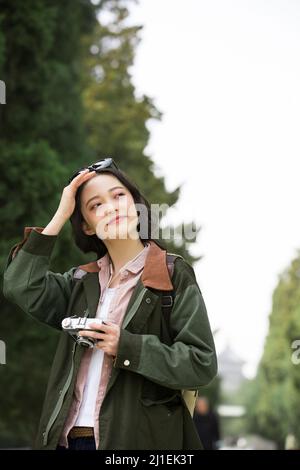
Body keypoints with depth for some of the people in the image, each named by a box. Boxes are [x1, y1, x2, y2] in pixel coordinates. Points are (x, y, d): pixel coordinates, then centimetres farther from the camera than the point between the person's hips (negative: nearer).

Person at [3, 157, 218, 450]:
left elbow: (202, 364, -10)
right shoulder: (82, 281, 10)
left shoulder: (173, 274, -4)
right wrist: (60, 216, -3)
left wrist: (127, 346, -19)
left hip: (137, 438, -4)